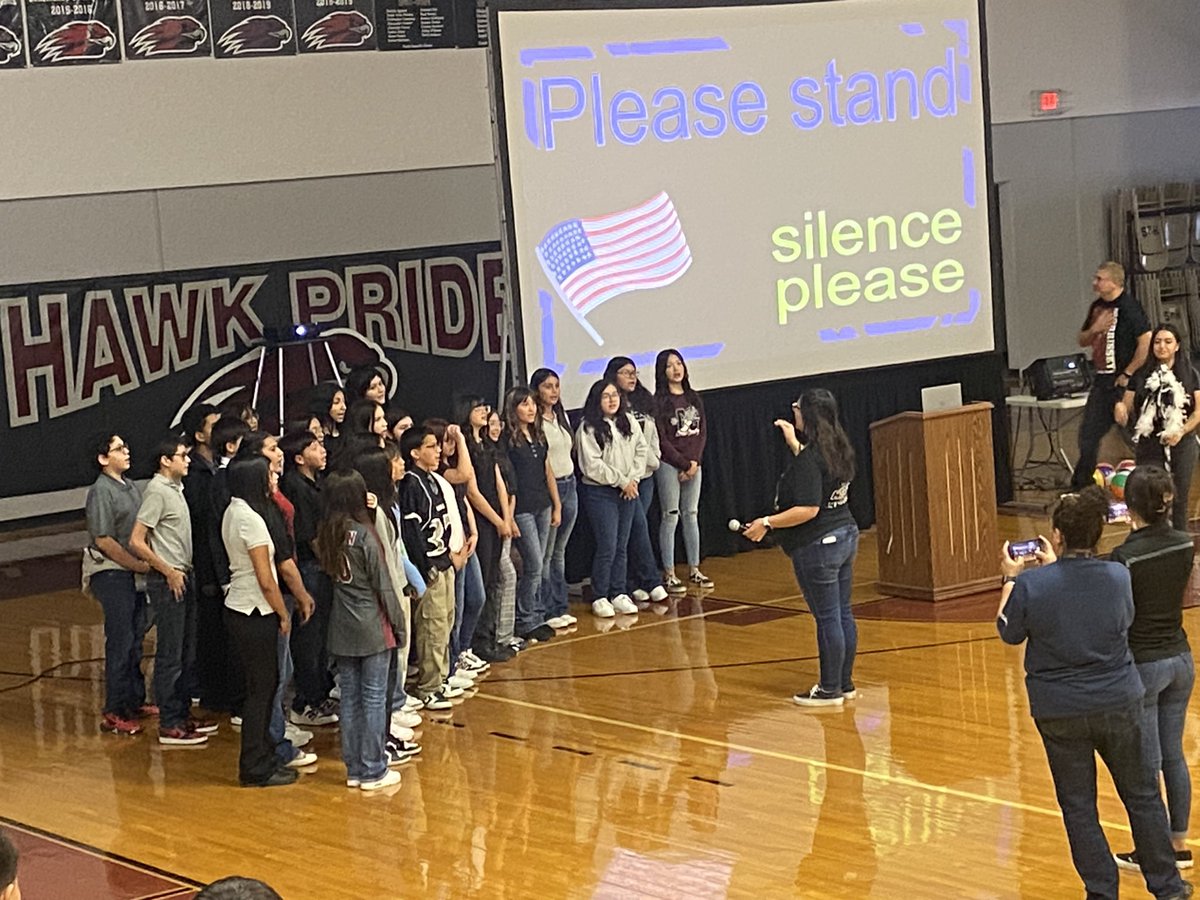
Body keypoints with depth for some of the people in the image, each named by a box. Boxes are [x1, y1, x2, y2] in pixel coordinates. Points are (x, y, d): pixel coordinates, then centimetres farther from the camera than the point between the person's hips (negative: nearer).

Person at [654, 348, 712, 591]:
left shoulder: (694, 398, 10)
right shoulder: (659, 401, -7)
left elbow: (702, 432, 7)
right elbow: (661, 439, -11)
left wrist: (694, 462, -6)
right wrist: (684, 464, -12)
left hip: (693, 464, 5)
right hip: (669, 465, -5)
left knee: (691, 515, 9)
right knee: (671, 517, -3)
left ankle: (694, 569, 15)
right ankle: (669, 574, 1)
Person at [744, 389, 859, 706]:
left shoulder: (809, 459, -20)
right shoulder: (837, 450, 7)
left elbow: (808, 510, -25)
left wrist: (768, 523, -17)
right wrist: (793, 443, 29)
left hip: (818, 546, -9)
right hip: (845, 537, 9)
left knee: (827, 618, -2)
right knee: (843, 614, 14)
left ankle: (829, 690, 5)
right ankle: (845, 684, 22)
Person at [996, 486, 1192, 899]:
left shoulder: (1032, 584, -18)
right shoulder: (1118, 576, -10)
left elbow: (1009, 632, -2)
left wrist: (1011, 579, 12)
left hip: (1060, 712, -2)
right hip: (1119, 704, 2)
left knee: (1078, 805, 12)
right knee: (1141, 795, 17)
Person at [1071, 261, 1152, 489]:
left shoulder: (1128, 307, -14)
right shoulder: (1097, 306, 11)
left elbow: (1146, 342, -21)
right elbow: (1082, 341, 18)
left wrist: (1128, 374, -16)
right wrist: (1094, 329, -4)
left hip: (1121, 381, -8)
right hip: (1102, 380, 8)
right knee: (1088, 434, 10)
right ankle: (1079, 487, 19)